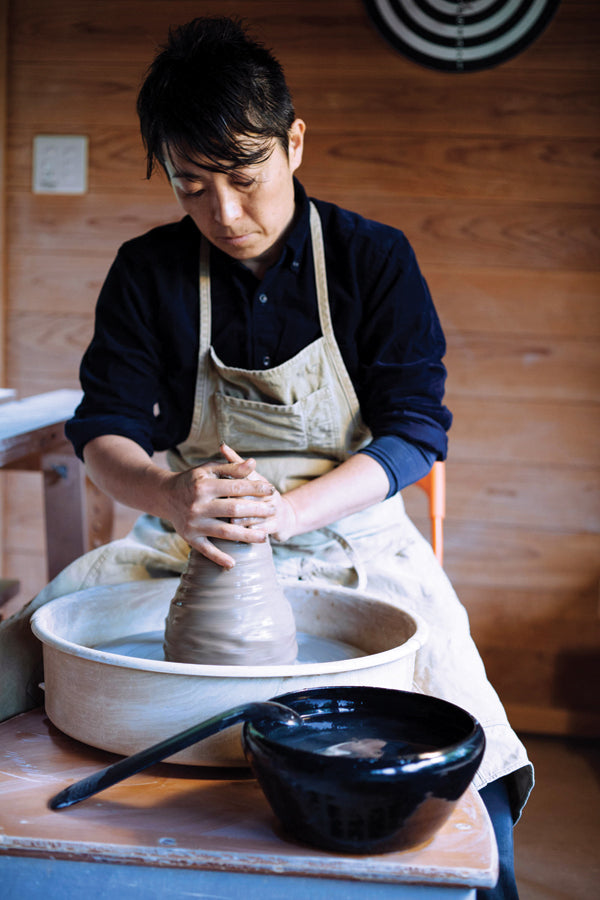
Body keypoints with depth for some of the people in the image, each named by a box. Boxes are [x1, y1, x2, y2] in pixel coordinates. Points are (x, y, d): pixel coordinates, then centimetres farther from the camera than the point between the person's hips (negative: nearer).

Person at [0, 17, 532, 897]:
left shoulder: (374, 259, -5)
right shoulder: (148, 271, 0)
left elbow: (416, 429, -10)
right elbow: (103, 429, -5)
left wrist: (288, 508, -29)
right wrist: (172, 495, -30)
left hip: (351, 535, -2)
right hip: (186, 539, 2)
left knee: (459, 743, -27)